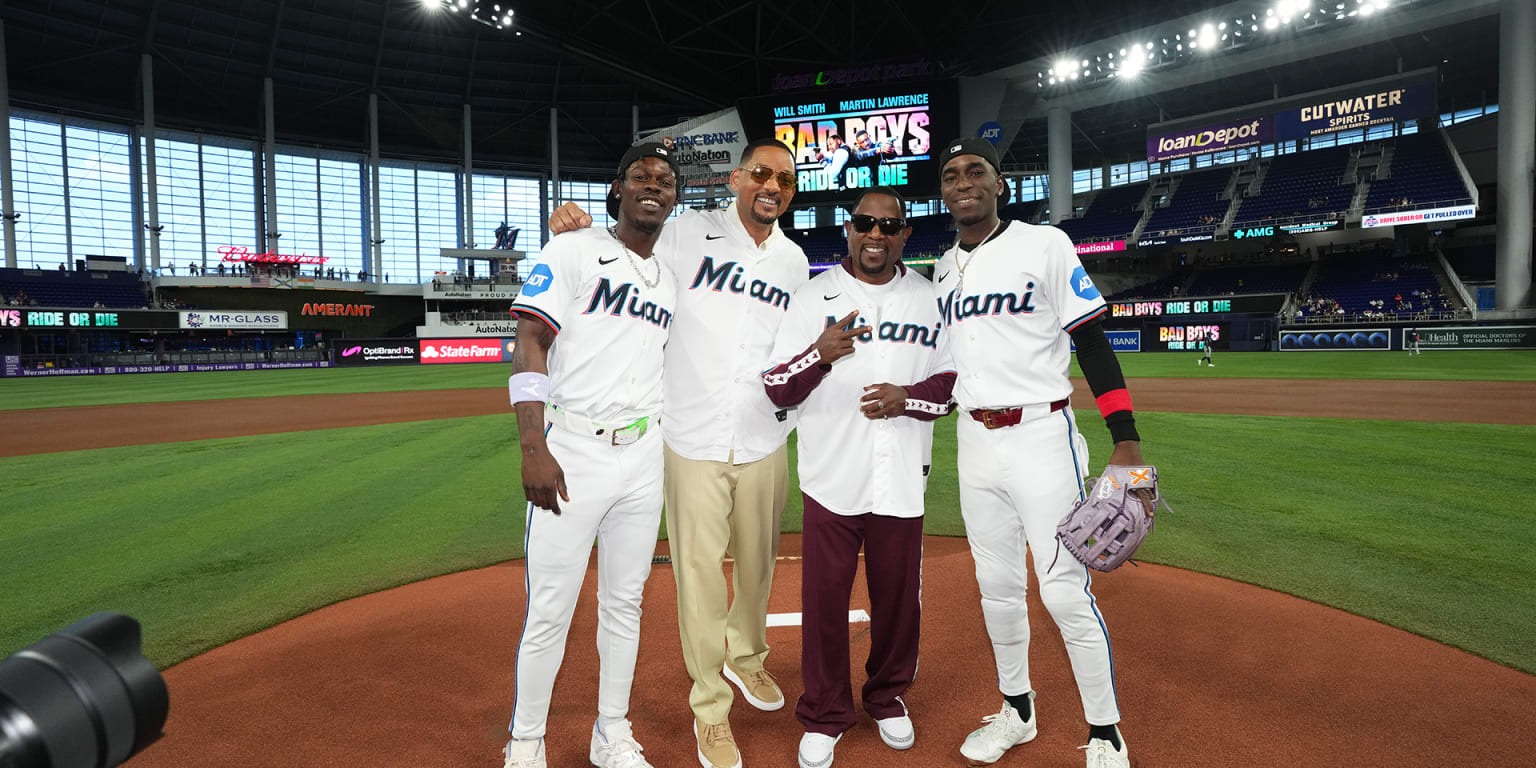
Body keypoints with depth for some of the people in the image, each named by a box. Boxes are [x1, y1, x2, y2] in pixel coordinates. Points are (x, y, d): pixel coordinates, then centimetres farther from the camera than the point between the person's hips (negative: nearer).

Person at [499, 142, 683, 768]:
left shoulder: (668, 282, 16)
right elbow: (529, 345, -10)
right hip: (572, 452, -5)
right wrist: (533, 448, -20)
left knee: (625, 602, 13)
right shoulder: (573, 252, -2)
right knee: (550, 611, 0)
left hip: (643, 456, 6)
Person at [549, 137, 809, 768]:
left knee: (758, 563, 18)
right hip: (693, 439, -4)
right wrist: (571, 228, -19)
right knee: (700, 573, 2)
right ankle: (710, 710, 22)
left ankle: (745, 656, 47)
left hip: (764, 444, 4)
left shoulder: (795, 261, 9)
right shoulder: (689, 233, -3)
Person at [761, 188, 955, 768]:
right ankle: (825, 715, 26)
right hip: (831, 478, -1)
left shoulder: (930, 297, 7)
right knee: (824, 600, 5)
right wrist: (820, 354, -22)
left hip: (901, 480, 2)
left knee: (898, 597, 12)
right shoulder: (813, 296, 1)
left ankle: (888, 698, 37)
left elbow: (955, 382, 9)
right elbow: (777, 390, -3)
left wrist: (908, 397, -11)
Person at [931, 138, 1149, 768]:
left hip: (1041, 437, -5)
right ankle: (1016, 711, 32)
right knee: (997, 587, 13)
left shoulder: (1044, 245, -5)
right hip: (974, 440, 5)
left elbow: (1092, 342, -8)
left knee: (1066, 592, -4)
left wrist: (1125, 439, -14)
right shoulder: (942, 268, 11)